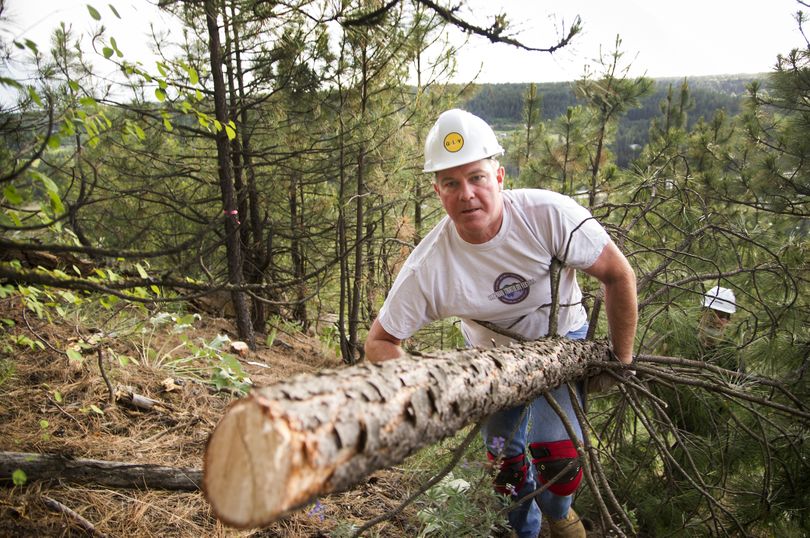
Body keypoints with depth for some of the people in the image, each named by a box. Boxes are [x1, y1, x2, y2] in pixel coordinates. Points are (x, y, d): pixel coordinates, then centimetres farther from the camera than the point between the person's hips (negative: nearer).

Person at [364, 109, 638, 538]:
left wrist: (621, 356, -9)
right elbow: (380, 341, -18)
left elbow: (618, 275, -19)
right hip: (492, 356, 1)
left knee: (557, 456, -8)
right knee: (504, 455, 7)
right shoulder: (427, 268, -30)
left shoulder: (548, 214, -32)